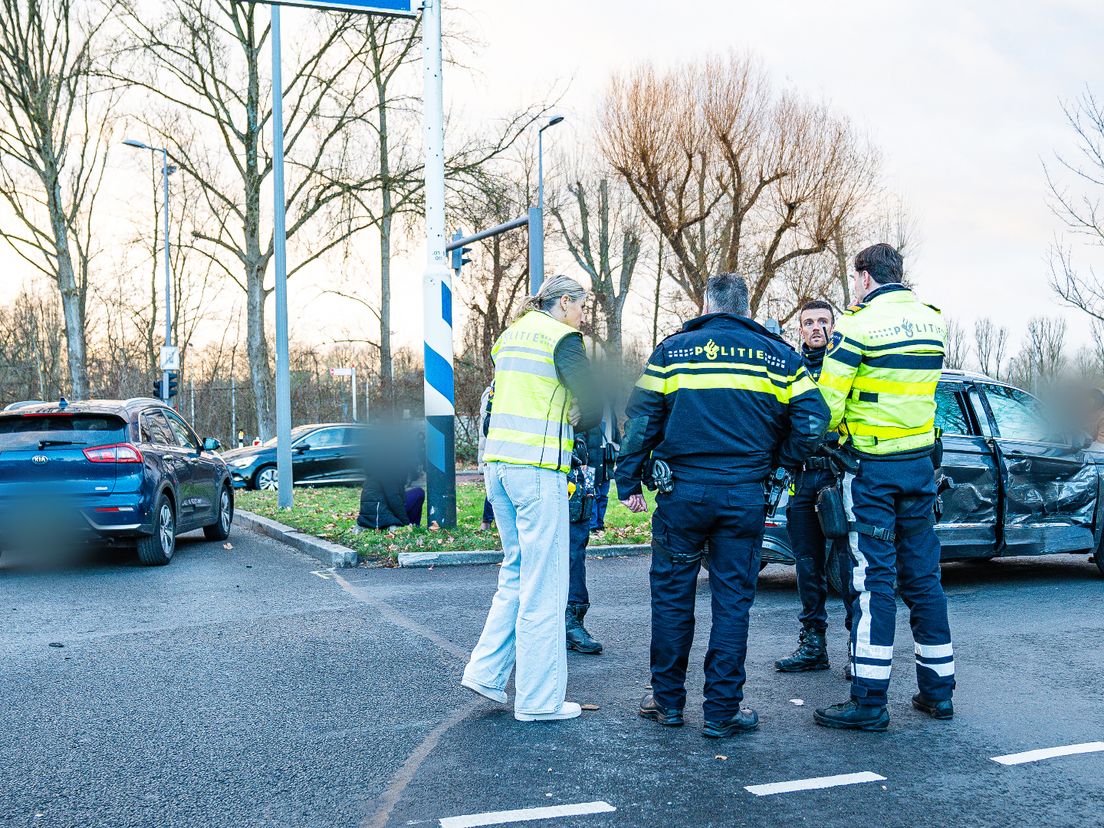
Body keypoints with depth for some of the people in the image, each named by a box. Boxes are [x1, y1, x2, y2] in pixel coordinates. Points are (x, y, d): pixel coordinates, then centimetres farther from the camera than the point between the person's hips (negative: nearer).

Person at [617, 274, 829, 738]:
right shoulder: (775, 355, 6)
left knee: (672, 595, 10)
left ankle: (667, 700, 19)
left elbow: (641, 419, 1)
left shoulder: (672, 350, 4)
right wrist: (782, 461, 13)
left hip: (682, 491, 0)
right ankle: (722, 711, 10)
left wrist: (628, 482, 5)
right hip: (745, 496, 1)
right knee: (732, 601, 6)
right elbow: (812, 418, -1)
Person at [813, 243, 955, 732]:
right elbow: (915, 386, 11)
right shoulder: (931, 320, 8)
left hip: (872, 466, -6)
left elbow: (827, 403, -13)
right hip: (921, 462, 6)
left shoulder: (859, 326, -12)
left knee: (874, 581, -4)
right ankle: (938, 691, 19)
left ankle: (869, 701, -2)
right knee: (923, 577, 12)